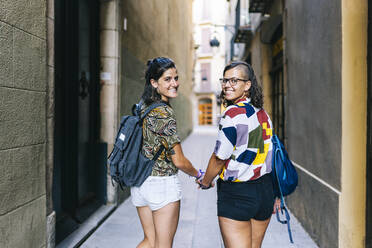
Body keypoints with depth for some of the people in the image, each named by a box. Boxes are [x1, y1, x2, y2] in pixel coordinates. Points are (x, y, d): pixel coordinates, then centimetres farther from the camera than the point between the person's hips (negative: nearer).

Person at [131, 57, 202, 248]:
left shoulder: (142, 108, 7)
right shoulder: (164, 112, -18)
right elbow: (179, 161, -16)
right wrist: (199, 175, 0)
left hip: (139, 181, 8)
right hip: (163, 184, -8)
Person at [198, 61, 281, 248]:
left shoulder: (233, 114, -17)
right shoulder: (262, 113, 8)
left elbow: (219, 158, -13)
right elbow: (270, 155, 12)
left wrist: (205, 182, 5)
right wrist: (274, 195, 19)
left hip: (236, 195, -8)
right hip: (265, 191, 8)